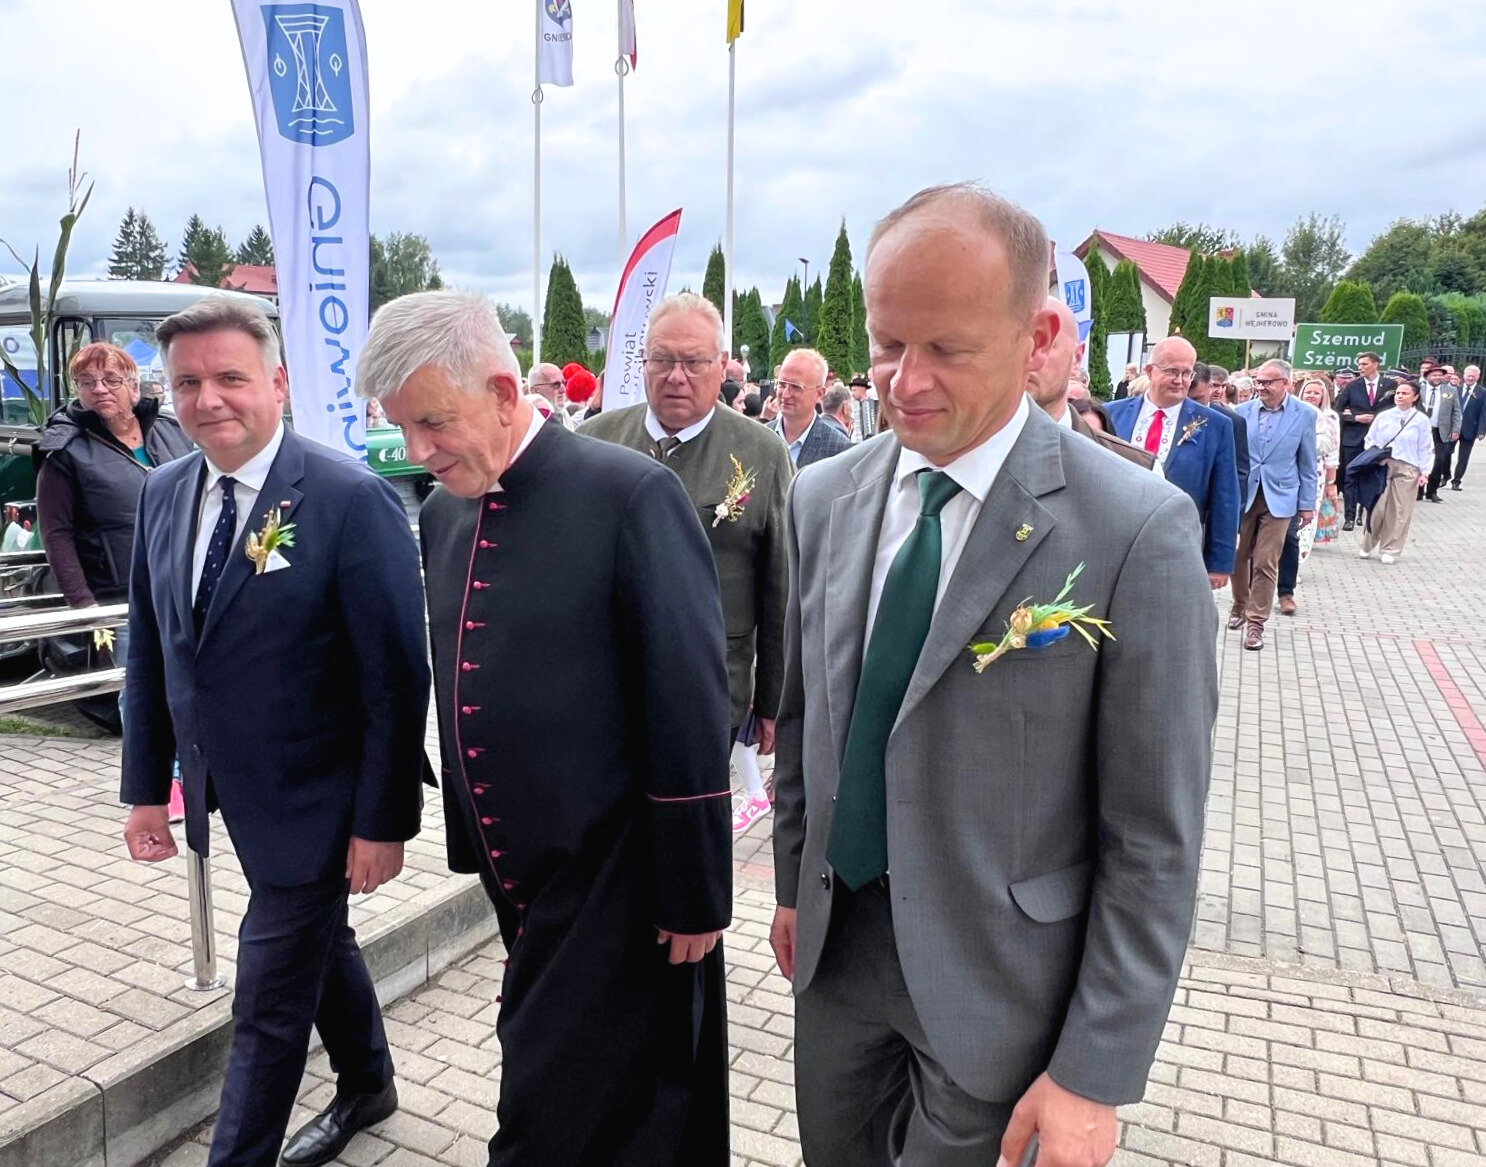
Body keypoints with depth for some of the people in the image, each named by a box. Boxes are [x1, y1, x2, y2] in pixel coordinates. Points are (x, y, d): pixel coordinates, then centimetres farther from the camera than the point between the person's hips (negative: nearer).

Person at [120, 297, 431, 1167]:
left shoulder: (353, 499, -20)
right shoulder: (163, 493, 1)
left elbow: (396, 675, -19)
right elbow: (150, 649, 8)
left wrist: (384, 819, -17)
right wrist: (147, 784, 9)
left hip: (312, 802, -7)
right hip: (233, 792, 7)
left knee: (269, 1001, 5)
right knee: (318, 943, 25)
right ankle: (367, 1085, 50)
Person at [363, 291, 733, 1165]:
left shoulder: (633, 494, -18)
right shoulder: (442, 515, 5)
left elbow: (691, 708, -17)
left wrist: (694, 893, -14)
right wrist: (469, 841, 16)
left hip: (614, 883, -6)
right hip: (517, 870, 7)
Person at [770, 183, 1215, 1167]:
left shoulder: (1137, 530, -18)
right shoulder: (822, 499, -2)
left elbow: (1156, 839, -14)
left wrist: (1096, 1076, -12)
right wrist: (795, 887, 14)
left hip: (994, 977, -4)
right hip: (835, 942, 5)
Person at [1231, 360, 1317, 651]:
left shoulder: (1305, 415, -2)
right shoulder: (1242, 412, -1)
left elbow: (1307, 463, 3)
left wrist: (1307, 504, 2)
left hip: (1278, 497, -2)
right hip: (1242, 494, 2)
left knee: (1265, 563, -3)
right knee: (1238, 556, 12)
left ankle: (1256, 622, 6)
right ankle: (1239, 606, 34)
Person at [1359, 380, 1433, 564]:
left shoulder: (1421, 420, 0)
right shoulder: (1383, 416, 4)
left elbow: (1426, 449, 2)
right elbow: (1371, 442, 10)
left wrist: (1424, 472, -4)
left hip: (1407, 469, -1)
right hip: (1382, 467, 1)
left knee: (1400, 511, 4)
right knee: (1376, 508, 0)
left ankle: (1390, 550, 13)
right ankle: (1367, 546, 15)